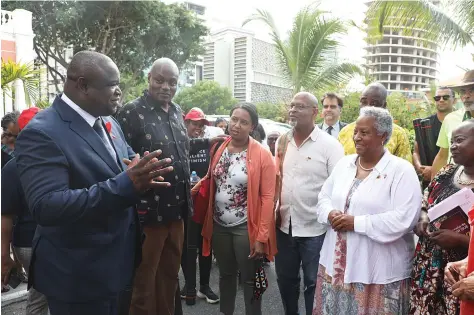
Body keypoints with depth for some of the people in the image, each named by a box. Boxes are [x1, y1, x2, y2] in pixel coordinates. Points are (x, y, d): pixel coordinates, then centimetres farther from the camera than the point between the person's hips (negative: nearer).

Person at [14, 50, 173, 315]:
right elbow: (46, 206, -31)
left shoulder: (108, 123, 5)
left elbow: (126, 164, 15)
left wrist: (140, 176, -11)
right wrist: (126, 184, -38)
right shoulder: (42, 133, -22)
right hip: (79, 275, -7)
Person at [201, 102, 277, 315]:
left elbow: (268, 197, -14)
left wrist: (261, 236, -16)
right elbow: (211, 184, 8)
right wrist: (208, 222, 2)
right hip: (219, 225, 5)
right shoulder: (218, 149, 2)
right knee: (225, 274, 21)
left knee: (250, 279, 11)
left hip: (246, 227, -5)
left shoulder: (262, 155, -13)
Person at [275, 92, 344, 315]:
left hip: (315, 229, -5)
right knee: (285, 279, 21)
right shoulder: (282, 142, 5)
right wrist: (275, 210, 9)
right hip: (285, 225, 5)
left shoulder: (330, 145, -12)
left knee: (313, 283, 12)